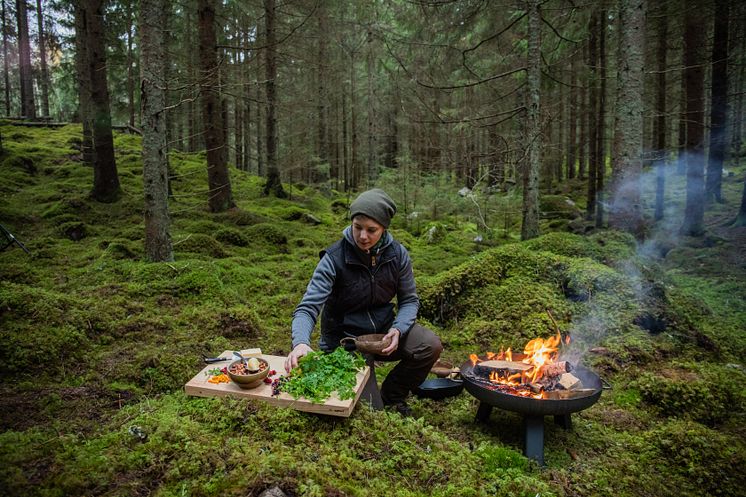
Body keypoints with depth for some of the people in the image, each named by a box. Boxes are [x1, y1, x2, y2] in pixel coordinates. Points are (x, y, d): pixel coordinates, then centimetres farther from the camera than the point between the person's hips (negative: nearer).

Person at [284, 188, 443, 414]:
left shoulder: (397, 254, -10)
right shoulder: (334, 258, -20)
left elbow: (409, 300, 0)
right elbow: (308, 308, -26)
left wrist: (398, 329, -20)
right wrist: (300, 342, -45)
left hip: (383, 330, 3)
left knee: (430, 345, -20)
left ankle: (391, 396, 6)